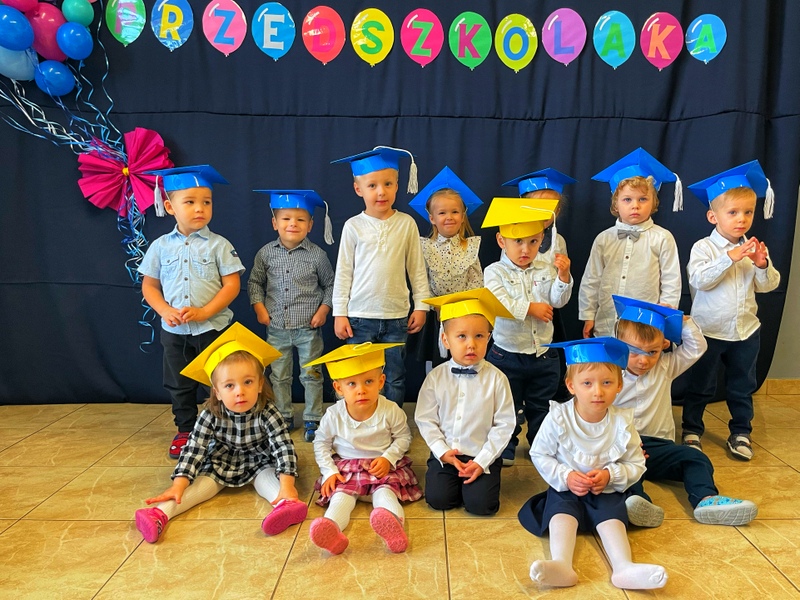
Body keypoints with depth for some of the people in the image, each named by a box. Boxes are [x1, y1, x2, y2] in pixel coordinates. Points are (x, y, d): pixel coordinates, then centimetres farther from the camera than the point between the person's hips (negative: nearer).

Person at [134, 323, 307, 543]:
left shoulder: (267, 413, -27)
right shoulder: (211, 414, -22)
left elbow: (284, 447, -31)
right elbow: (193, 449, -21)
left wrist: (287, 485, -41)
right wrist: (178, 485, -29)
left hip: (259, 463, -1)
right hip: (220, 465, 2)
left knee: (269, 479, -27)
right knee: (200, 485, -19)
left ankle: (286, 506, -51)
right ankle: (159, 513, -33)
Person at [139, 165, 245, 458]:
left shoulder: (219, 245, -5)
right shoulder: (161, 246, 3)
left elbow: (232, 284, -10)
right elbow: (149, 285, 7)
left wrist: (204, 312, -19)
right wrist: (165, 311, -11)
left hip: (213, 328, -3)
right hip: (174, 330, 3)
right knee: (179, 385, 14)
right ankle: (186, 431, 32)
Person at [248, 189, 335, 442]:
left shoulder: (317, 255, -6)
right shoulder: (266, 253, 0)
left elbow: (330, 285, 6)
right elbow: (255, 282, 12)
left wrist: (324, 309, -5)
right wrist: (259, 306, 0)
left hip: (308, 328, -2)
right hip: (276, 328, 3)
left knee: (311, 376, 7)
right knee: (279, 376, 13)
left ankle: (312, 420, 20)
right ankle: (283, 418, 29)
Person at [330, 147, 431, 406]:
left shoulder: (407, 224, 0)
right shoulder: (353, 226, -2)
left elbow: (417, 268, 5)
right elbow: (343, 272, 1)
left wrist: (421, 305, 3)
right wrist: (340, 313, -1)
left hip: (397, 316, 1)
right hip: (359, 316, 0)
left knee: (395, 379, 11)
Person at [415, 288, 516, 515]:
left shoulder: (496, 379, -8)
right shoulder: (436, 377, -4)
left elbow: (504, 424, -7)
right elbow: (425, 419, -1)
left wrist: (482, 460, -13)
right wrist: (442, 451, -11)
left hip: (482, 456, -1)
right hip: (445, 454, 1)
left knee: (480, 504, -15)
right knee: (438, 499, -14)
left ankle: (473, 482, 17)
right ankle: (457, 483, 18)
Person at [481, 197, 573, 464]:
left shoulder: (547, 269, 1)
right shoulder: (495, 272, -8)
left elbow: (558, 300, -7)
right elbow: (499, 303, -21)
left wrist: (563, 276, -21)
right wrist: (530, 308, -21)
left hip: (544, 355, 3)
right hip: (508, 355, -3)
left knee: (542, 407, 18)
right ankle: (505, 449, 29)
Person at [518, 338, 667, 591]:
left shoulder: (622, 423, -11)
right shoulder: (558, 418, -15)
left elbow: (636, 465, -1)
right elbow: (539, 455, -6)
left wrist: (610, 475, -19)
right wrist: (565, 477, -20)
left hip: (607, 491, 2)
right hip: (565, 488, -1)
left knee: (611, 516, -25)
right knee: (562, 512, -27)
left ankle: (624, 567, -40)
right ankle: (561, 565, -46)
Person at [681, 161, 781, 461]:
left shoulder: (754, 249, 2)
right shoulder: (703, 248, -11)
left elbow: (768, 285, 2)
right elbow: (699, 280, -24)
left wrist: (763, 266, -17)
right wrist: (730, 258, -30)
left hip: (746, 331, 4)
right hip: (709, 331, -4)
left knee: (742, 386, 16)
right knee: (701, 386, 8)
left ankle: (741, 432, 31)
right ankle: (692, 430, 24)